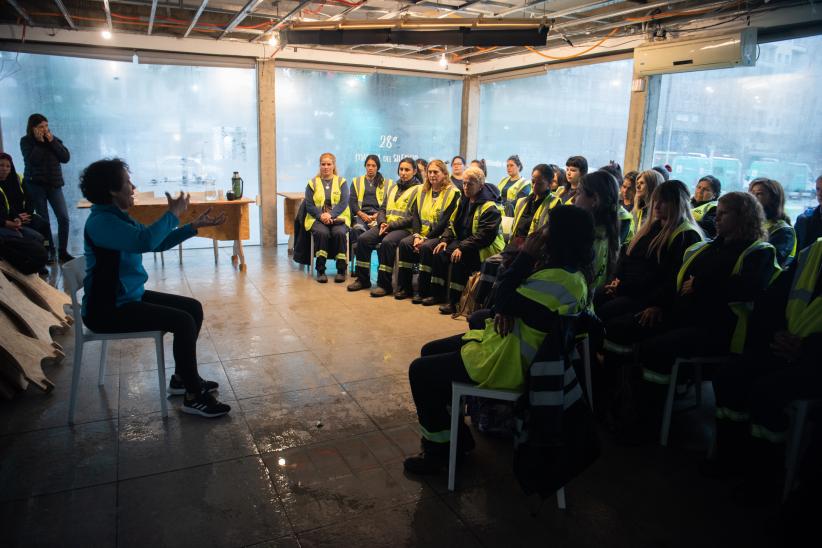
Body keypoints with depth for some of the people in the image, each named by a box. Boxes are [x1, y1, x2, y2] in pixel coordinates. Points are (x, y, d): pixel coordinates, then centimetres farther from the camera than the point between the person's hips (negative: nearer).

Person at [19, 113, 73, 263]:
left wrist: (52, 142, -10)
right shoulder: (26, 141, -2)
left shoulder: (53, 138, 7)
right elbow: (32, 160, -17)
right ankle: (50, 252, 8)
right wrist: (40, 142, -14)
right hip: (35, 185, -2)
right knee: (43, 220, 1)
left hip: (54, 183, 3)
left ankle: (62, 252, 4)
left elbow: (66, 158, -3)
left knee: (63, 218, -5)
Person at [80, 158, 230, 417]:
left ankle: (182, 378, 19)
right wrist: (173, 214, -22)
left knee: (194, 308, 8)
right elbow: (146, 241, -37)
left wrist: (194, 226, 7)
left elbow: (157, 242, 16)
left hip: (129, 296, 10)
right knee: (183, 321, -21)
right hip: (108, 309, -10)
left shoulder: (118, 217, 10)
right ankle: (194, 397, -10)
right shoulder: (101, 221, -21)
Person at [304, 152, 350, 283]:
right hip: (317, 218, 0)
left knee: (339, 233, -32)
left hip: (338, 217, 0)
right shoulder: (312, 183, 12)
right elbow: (309, 205, 4)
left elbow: (343, 203, -3)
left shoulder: (342, 182, 10)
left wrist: (330, 215, -19)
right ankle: (320, 270, -25)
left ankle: (341, 270, -22)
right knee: (321, 232, -33)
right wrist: (321, 216, -15)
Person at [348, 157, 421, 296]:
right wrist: (382, 222, -3)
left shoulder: (418, 190, 0)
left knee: (387, 242, -35)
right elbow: (383, 209, 21)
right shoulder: (393, 188, 22)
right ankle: (363, 279, -5)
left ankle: (384, 284, -26)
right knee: (363, 239, -16)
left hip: (405, 228, -6)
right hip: (386, 226, 7)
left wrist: (391, 225, -15)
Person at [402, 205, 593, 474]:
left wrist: (526, 257, -19)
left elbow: (505, 301, -24)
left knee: (420, 371, -5)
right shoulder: (570, 271, 4)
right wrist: (507, 308, -14)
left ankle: (438, 451, 14)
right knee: (430, 351, 17)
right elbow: (514, 301, 7)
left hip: (510, 363, -11)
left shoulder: (558, 280, -29)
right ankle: (457, 435, 26)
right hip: (513, 343, 11)